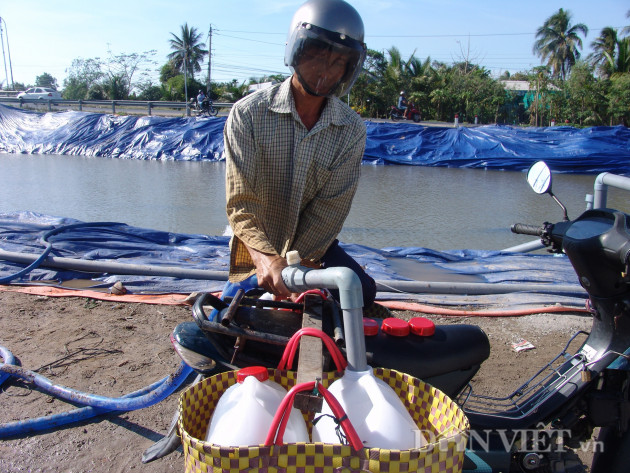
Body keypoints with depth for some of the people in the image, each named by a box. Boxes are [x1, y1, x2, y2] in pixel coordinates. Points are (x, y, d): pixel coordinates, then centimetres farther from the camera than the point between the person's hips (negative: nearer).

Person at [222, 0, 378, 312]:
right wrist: (268, 260, -37)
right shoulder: (248, 114, -13)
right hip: (256, 250, 0)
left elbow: (330, 209, -13)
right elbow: (240, 205, -20)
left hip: (313, 248, 1)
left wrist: (288, 264, -23)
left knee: (363, 292, -20)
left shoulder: (352, 130, -7)